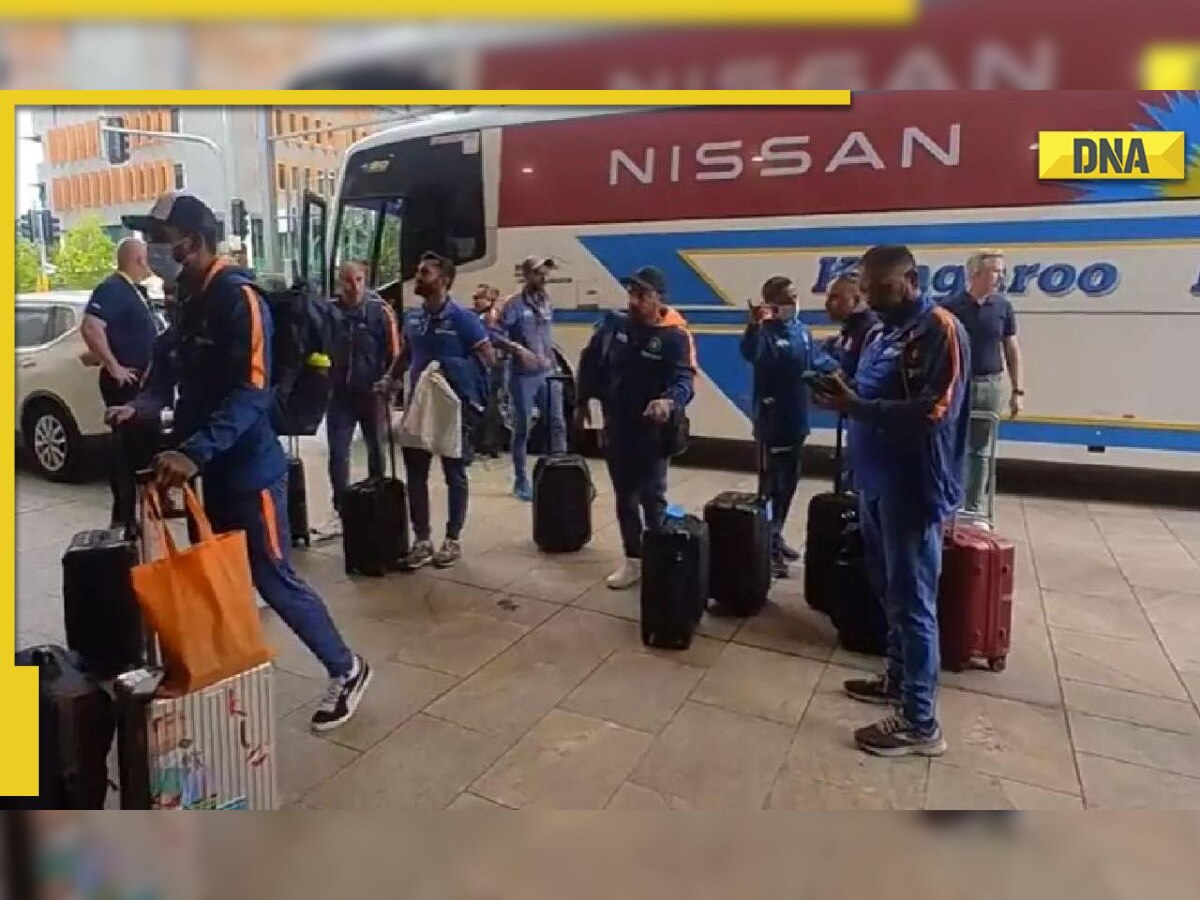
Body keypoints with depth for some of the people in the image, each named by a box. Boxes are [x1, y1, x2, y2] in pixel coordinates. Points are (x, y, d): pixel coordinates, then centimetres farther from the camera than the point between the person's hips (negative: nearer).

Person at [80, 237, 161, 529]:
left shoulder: (135, 290, 14)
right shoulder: (112, 288, -16)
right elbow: (90, 327, -29)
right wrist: (113, 367, -24)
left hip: (143, 381, 9)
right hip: (125, 383, -9)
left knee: (147, 442, 15)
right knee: (127, 446, -4)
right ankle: (122, 516, 4)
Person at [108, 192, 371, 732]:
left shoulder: (238, 298, -15)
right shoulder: (188, 300, 13)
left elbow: (251, 393, -24)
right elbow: (167, 371, 17)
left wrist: (194, 452, -34)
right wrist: (142, 406, -5)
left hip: (248, 469, -8)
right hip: (212, 468, 8)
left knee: (273, 580, -1)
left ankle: (346, 670, 15)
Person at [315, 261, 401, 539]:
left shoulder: (380, 310, -6)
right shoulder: (329, 310, 0)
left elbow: (393, 352, -6)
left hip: (372, 392, -2)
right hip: (339, 393, 2)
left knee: (375, 450, 13)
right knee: (337, 453, 1)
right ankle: (340, 511, 8)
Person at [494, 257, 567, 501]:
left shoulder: (547, 303, 11)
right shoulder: (515, 304, -9)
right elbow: (495, 336, -15)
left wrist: (551, 360, 15)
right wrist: (518, 348, -26)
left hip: (548, 374, 6)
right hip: (523, 376, -6)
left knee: (557, 424, 4)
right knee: (522, 429, 3)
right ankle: (521, 482, 14)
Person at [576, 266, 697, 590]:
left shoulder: (675, 336, -14)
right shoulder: (614, 325, 0)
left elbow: (685, 380, -24)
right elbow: (590, 362, 13)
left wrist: (670, 402, -45)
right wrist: (583, 402, 16)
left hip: (652, 431, -5)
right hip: (616, 427, 5)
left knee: (652, 498, 4)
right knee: (624, 498, 13)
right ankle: (633, 560, 26)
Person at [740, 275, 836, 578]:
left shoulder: (802, 330, 7)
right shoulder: (766, 331, -15)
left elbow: (820, 360, 22)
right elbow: (750, 353, -37)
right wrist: (754, 325, -55)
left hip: (797, 420, 8)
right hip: (772, 422, -7)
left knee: (789, 484, 17)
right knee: (773, 486, -4)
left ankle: (776, 537, 32)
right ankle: (766, 548, 4)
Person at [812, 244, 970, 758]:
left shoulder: (939, 329, -13)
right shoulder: (884, 332, 15)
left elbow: (933, 413, -22)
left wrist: (854, 406, -25)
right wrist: (844, 396, 5)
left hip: (913, 489, -9)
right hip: (876, 481, 9)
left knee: (912, 601, -2)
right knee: (889, 592, 19)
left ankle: (920, 723, 9)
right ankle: (899, 678, 36)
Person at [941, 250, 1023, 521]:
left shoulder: (1003, 307, 4)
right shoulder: (952, 307, -5)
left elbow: (1012, 350, 8)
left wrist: (1017, 390, 5)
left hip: (991, 384, 2)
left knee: (981, 451, 7)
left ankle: (976, 510, 14)